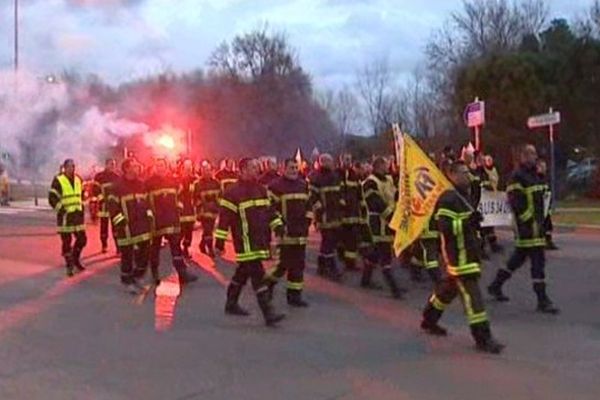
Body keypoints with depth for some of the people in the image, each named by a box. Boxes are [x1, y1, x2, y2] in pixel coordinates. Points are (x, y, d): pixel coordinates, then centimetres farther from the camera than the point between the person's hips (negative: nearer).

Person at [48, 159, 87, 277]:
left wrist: (81, 209, 14)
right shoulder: (58, 180, -9)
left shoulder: (78, 180, 11)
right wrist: (61, 210, -16)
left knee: (82, 239, 7)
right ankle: (69, 265, 12)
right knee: (67, 242, 0)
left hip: (78, 215, 6)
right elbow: (52, 199, -11)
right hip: (65, 216, -6)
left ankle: (75, 259, 29)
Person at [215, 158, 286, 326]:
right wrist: (219, 243, -13)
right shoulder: (233, 192, -12)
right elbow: (224, 218, -13)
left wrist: (278, 227, 9)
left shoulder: (261, 189, 12)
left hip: (261, 241, 8)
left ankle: (231, 304, 36)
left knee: (243, 272, 20)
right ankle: (268, 314, -12)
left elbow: (270, 210, 21)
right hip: (246, 244, -8)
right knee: (258, 277, -11)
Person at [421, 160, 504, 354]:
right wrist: (468, 222, -27)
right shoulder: (448, 199, -16)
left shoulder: (463, 196, 16)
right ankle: (483, 338, -8)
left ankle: (429, 320, 38)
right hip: (457, 255, -10)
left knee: (449, 288, 21)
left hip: (468, 253, 10)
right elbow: (445, 227, -26)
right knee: (471, 293, -10)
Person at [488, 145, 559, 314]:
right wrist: (528, 220, -21)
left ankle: (496, 285, 31)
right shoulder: (517, 176, -14)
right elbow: (514, 201, -20)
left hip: (536, 223, 10)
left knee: (519, 256, 17)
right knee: (538, 259, -9)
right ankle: (542, 301, -5)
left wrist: (541, 217, 17)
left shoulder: (534, 175, 16)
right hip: (526, 225, -10)